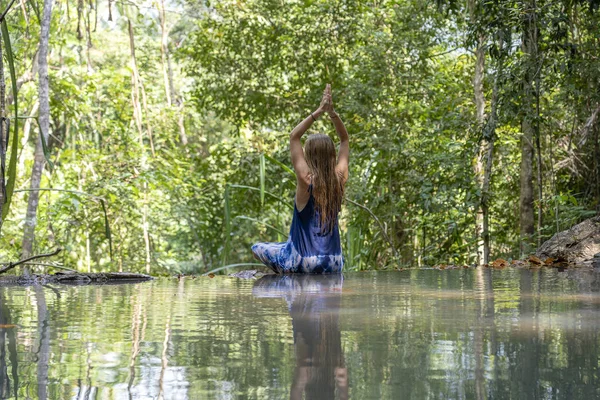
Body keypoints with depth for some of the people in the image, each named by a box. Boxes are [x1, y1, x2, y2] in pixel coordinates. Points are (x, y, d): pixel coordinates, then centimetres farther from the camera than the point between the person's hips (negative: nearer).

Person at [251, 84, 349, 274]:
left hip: (305, 262, -5)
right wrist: (332, 112, -3)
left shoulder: (306, 180, -16)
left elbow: (294, 137, -9)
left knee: (257, 248, 19)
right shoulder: (340, 178, -5)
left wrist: (319, 112, -11)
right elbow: (345, 140, 9)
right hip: (333, 264, 5)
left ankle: (289, 272, 8)